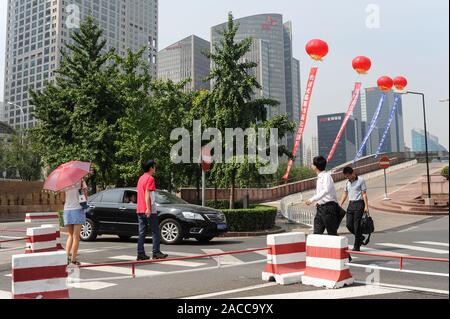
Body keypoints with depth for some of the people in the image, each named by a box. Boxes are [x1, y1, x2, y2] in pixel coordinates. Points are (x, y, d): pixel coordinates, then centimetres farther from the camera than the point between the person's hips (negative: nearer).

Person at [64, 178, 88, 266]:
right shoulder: (80, 181, -5)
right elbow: (85, 196, -5)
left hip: (67, 210, 4)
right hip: (77, 209, -3)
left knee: (71, 235, 17)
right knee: (76, 236, 2)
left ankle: (67, 256, 6)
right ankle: (73, 259, 3)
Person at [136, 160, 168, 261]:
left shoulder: (141, 178, 17)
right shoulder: (150, 178, -9)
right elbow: (147, 194, -18)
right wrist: (148, 208, -22)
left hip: (140, 210, 8)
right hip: (150, 210, -8)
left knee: (142, 232, 7)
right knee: (155, 231, 0)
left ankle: (140, 254, 5)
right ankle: (156, 252, 1)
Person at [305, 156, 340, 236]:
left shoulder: (326, 176, -11)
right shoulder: (319, 177, 16)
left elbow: (326, 190, -25)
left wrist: (312, 200, -29)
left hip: (328, 207, -8)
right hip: (320, 207, 8)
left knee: (332, 233, -1)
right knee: (317, 233, 2)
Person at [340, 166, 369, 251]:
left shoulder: (361, 180, -5)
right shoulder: (348, 182, 13)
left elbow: (364, 194, -8)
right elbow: (345, 194, 20)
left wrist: (366, 206, -13)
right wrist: (340, 205, 16)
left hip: (359, 204, -6)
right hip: (351, 204, 6)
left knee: (357, 225, -5)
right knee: (349, 225, 2)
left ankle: (357, 247, 3)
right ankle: (360, 237, 27)